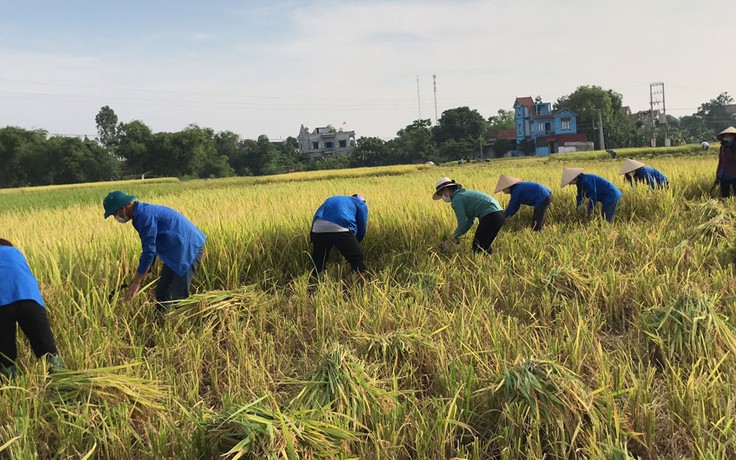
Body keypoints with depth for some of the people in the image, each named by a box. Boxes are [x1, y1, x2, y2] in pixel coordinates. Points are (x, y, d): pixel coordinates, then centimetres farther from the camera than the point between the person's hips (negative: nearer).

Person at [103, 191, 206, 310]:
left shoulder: (145, 215, -20)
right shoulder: (141, 213, 11)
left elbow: (149, 251, -22)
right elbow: (150, 248, 18)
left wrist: (137, 282, -15)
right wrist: (139, 277, 18)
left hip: (189, 249, -10)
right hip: (177, 251, 10)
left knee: (179, 296, -8)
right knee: (162, 292, 14)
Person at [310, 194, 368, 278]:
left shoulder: (332, 199, 41)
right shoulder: (361, 204, 26)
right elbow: (362, 228, 16)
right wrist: (353, 245, 31)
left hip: (318, 229, 5)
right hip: (340, 229, -5)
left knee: (317, 264, 20)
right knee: (357, 261, 10)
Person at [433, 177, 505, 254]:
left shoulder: (456, 200, -5)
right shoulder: (465, 193, 23)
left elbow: (463, 224, -8)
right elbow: (470, 221, 25)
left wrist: (453, 238, 5)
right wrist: (457, 237, 22)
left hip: (490, 216, -10)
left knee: (477, 247, -1)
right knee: (484, 247, 20)